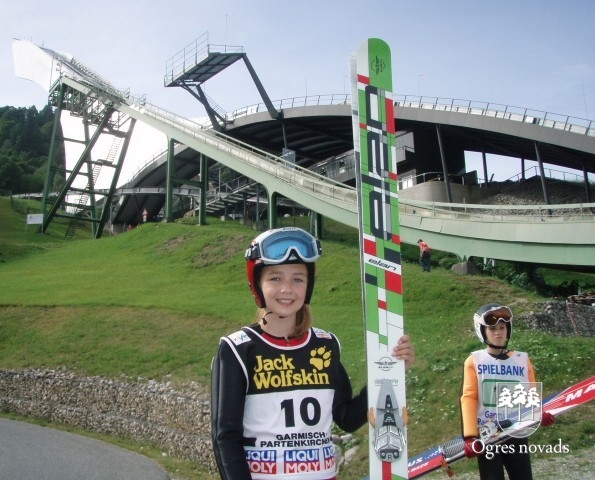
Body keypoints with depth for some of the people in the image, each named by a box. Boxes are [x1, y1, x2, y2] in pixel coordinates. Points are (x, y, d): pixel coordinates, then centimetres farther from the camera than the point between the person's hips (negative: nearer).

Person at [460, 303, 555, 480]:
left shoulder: (523, 360, 7)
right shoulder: (474, 361, -2)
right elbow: (469, 398, -7)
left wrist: (540, 413, -12)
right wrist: (470, 436, -17)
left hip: (517, 434, 3)